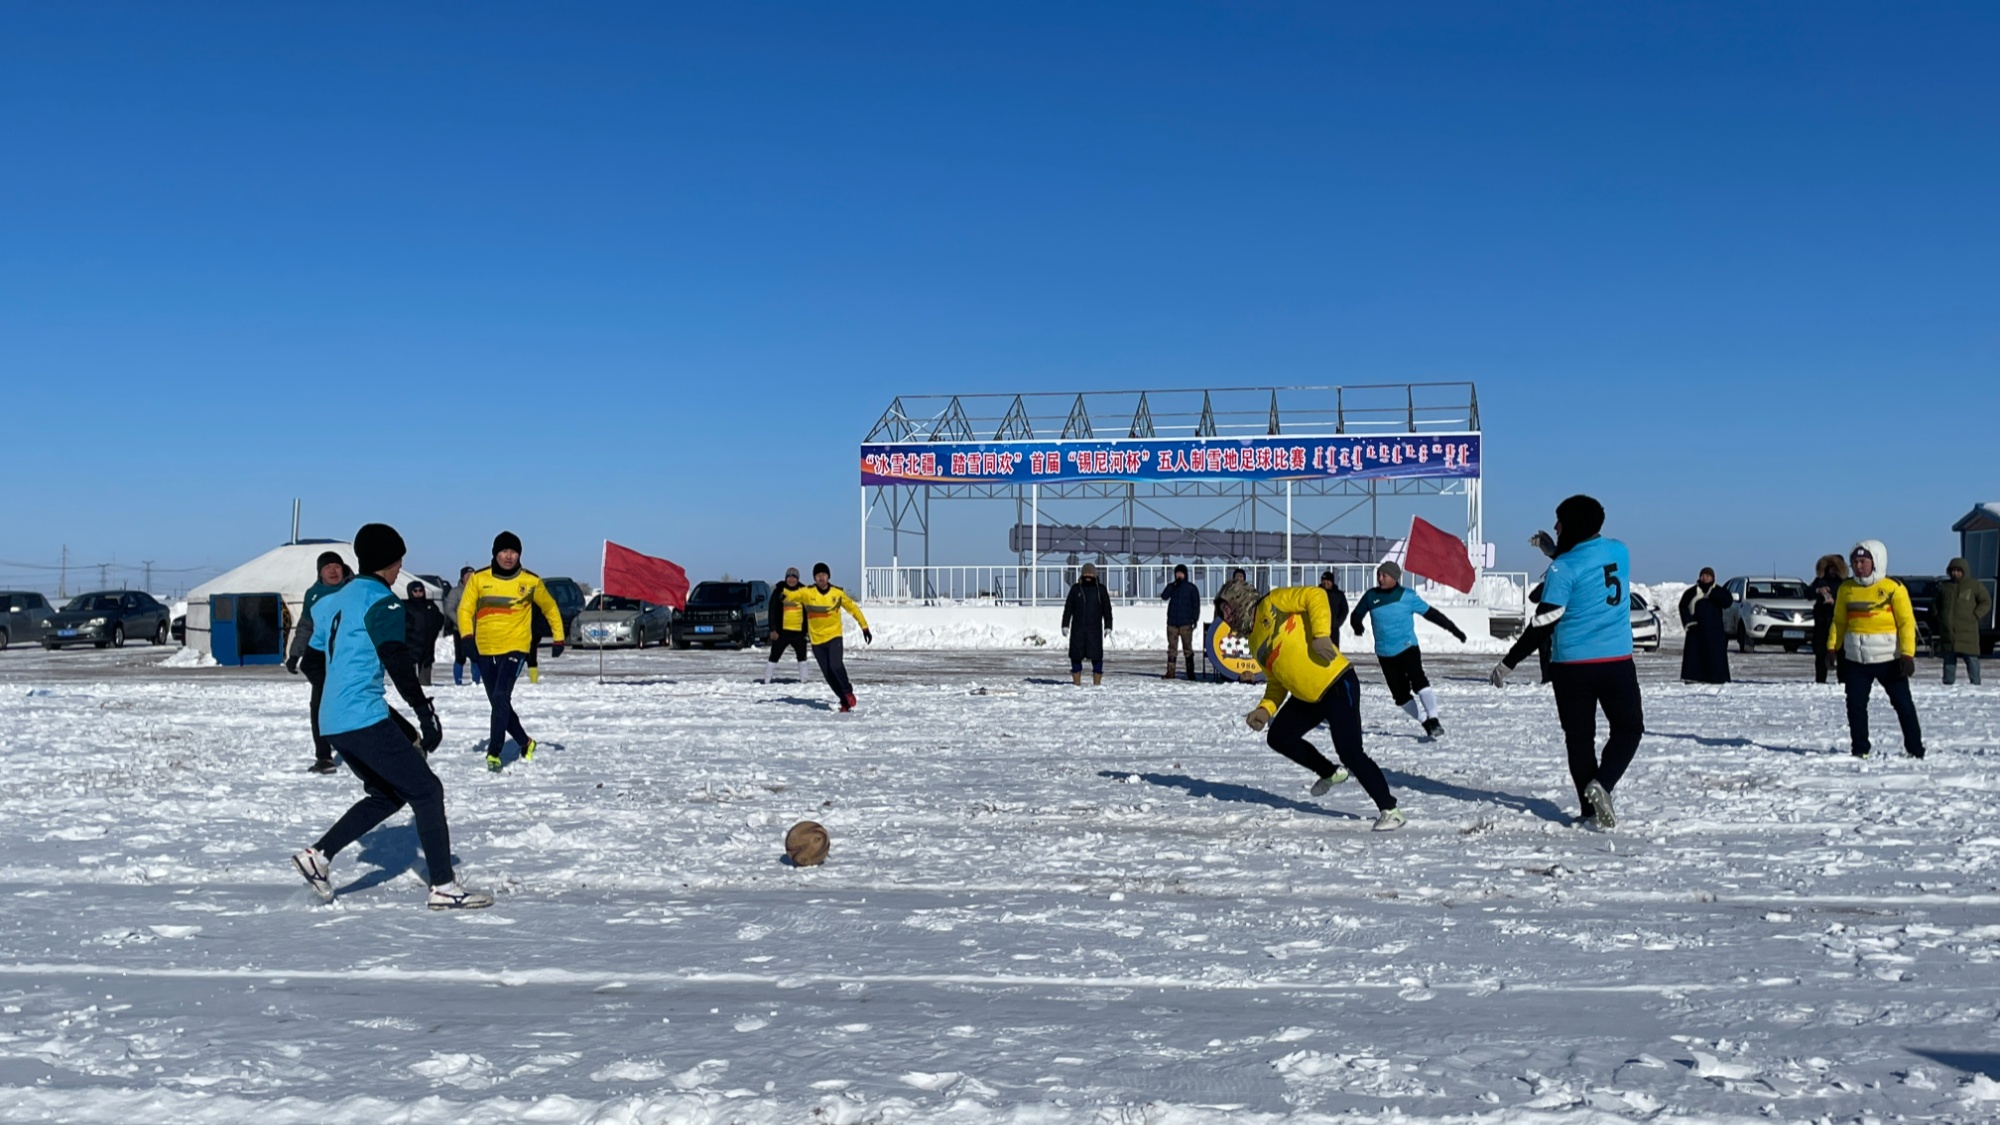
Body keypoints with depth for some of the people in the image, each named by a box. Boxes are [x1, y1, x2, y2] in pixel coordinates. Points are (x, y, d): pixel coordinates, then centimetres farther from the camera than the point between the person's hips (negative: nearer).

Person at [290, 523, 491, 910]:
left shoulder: (335, 600, 18)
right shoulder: (380, 600, -9)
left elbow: (317, 653, 27)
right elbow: (396, 660, -19)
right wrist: (425, 712, -18)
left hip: (332, 721, 9)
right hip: (364, 718, -9)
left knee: (389, 794, 19)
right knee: (426, 791, -4)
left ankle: (318, 855, 11)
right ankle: (443, 888, -6)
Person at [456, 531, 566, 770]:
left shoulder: (531, 581, -1)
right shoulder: (479, 579, 0)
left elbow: (549, 608, 14)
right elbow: (465, 610, 2)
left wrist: (558, 638, 14)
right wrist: (467, 636, -14)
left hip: (515, 648, -3)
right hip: (485, 650, 3)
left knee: (501, 698, -20)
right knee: (499, 703, 11)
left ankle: (494, 753, -16)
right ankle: (525, 743, 32)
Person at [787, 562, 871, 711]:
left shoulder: (837, 593, -3)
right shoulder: (807, 592, -5)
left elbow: (853, 608, 6)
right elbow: (793, 595, -17)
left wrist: (864, 627, 8)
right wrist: (783, 594, -40)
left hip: (834, 636, -2)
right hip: (817, 639, 2)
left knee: (836, 666, -22)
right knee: (828, 674, 4)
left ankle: (848, 692, 3)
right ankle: (845, 700, 20)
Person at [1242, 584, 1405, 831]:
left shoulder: (1272, 604, -8)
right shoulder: (1256, 641, 16)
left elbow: (1315, 595, -20)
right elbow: (1276, 681, 20)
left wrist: (1321, 635, -30)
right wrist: (1265, 709, 4)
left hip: (1337, 685, -10)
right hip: (1307, 697, 10)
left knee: (1350, 753, -13)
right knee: (1278, 737, 12)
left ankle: (1389, 809, 0)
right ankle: (1330, 773, 29)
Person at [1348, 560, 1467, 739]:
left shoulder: (1407, 596, -3)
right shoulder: (1371, 597, 4)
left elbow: (1430, 613, 3)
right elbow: (1356, 615, 14)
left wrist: (1453, 629, 2)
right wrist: (1357, 626, -9)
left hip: (1408, 648, -3)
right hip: (1385, 654, 3)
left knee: (1418, 682, -23)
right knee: (1400, 694, 3)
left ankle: (1434, 721, -20)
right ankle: (1426, 723, 17)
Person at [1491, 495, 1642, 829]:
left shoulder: (1563, 567, -11)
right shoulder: (1620, 551, 4)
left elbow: (1543, 623, -13)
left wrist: (1507, 663, -6)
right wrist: (1555, 551, 28)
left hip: (1572, 666, -3)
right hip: (1617, 661, 3)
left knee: (1579, 737, 9)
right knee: (1628, 728, 16)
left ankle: (1590, 809, 10)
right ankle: (1602, 783, -7)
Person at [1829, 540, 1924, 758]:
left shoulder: (1893, 589, -6)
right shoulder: (1846, 589, 6)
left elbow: (1906, 623, -6)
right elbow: (1839, 622, 12)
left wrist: (1907, 654, -12)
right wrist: (1832, 648, 3)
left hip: (1889, 658, -3)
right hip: (1855, 658, 4)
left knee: (1903, 703, 4)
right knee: (1855, 705, 3)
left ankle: (1915, 749, 14)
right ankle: (1860, 749, 13)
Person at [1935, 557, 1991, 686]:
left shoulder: (1975, 585, 2)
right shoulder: (1943, 586, 13)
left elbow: (1986, 602, 5)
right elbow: (1935, 607, 21)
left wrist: (1975, 616, -8)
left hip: (1967, 631, -3)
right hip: (1947, 631, 3)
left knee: (1971, 658, -6)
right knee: (1949, 660, 7)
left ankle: (1975, 684, -2)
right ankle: (1948, 682, 12)